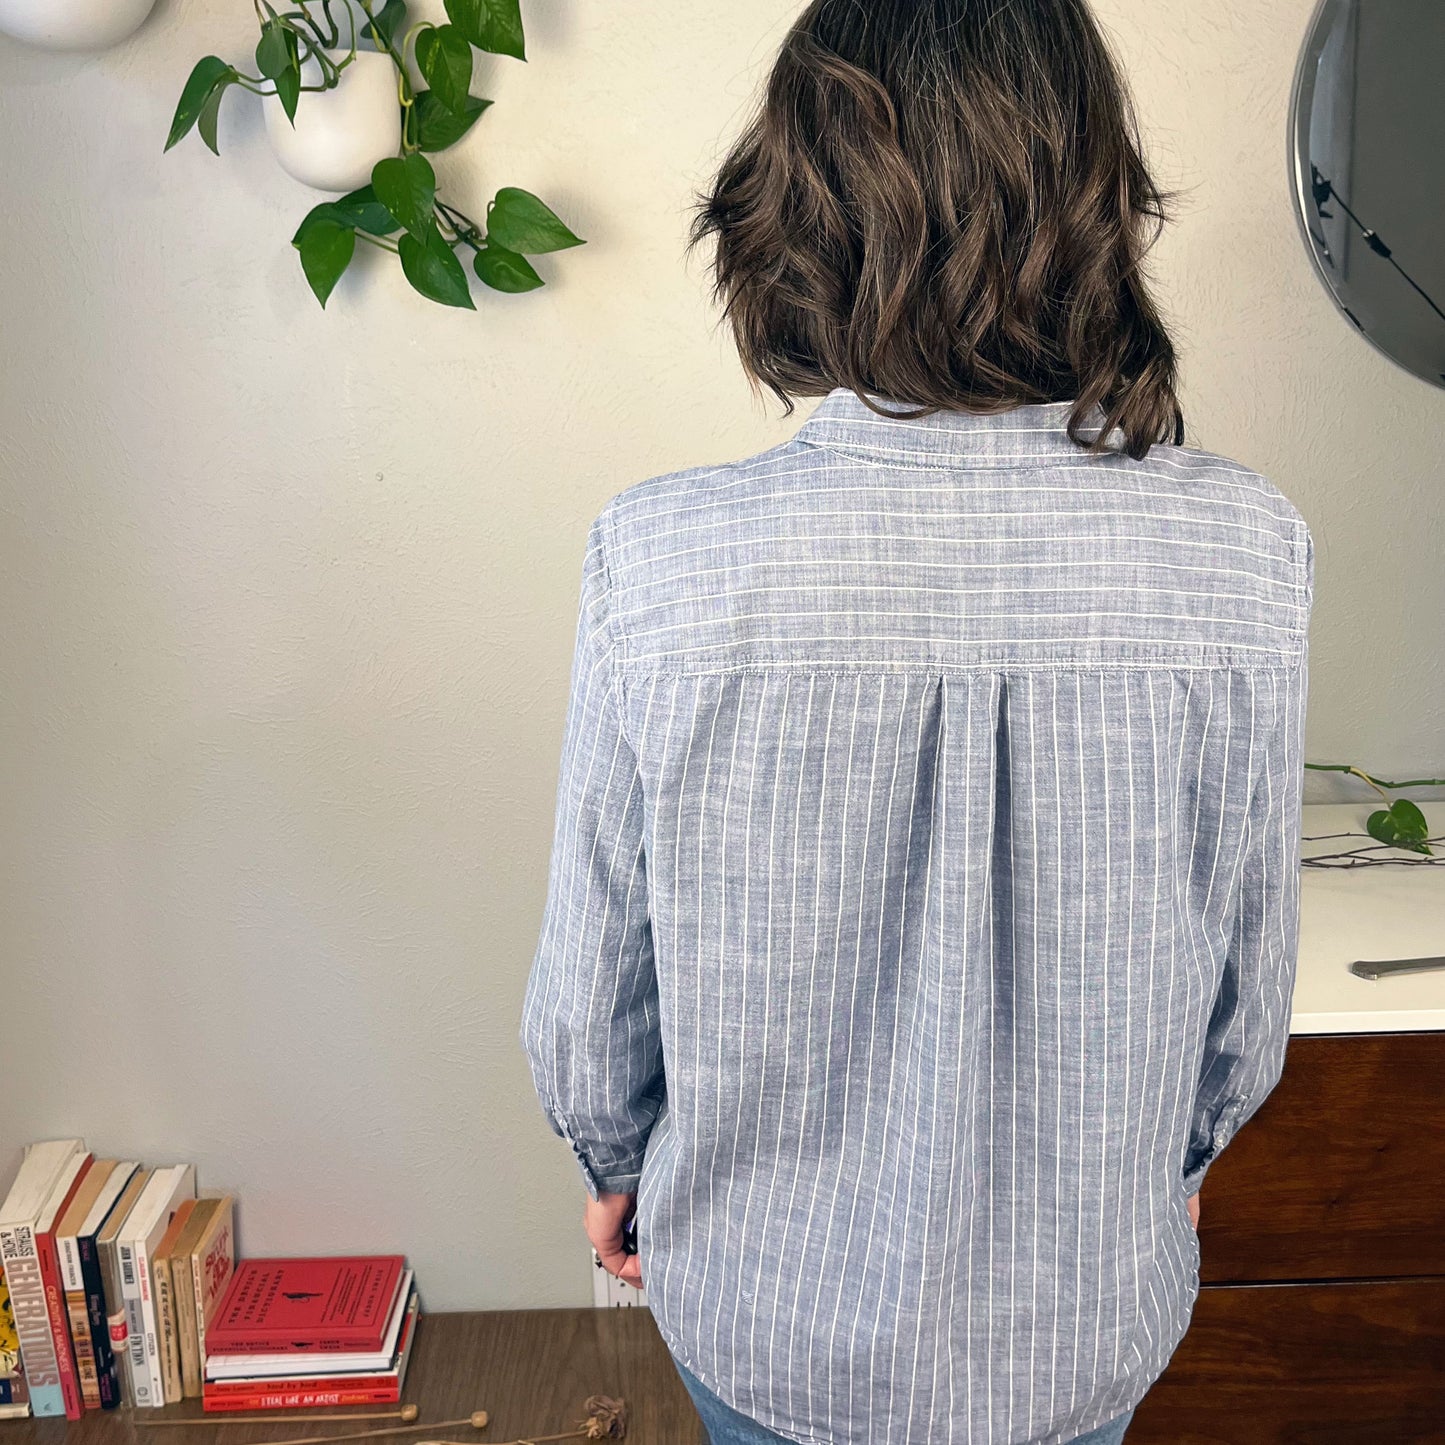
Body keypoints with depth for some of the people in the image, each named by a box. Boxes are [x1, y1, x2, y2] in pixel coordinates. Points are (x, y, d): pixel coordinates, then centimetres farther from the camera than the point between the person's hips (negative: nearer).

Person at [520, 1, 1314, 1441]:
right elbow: (1248, 974, -7)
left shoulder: (658, 560, -26)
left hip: (768, 1310, -1)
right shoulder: (1244, 559, -21)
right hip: (1085, 1322, 2)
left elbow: (594, 970, -12)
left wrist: (614, 1157, 9)